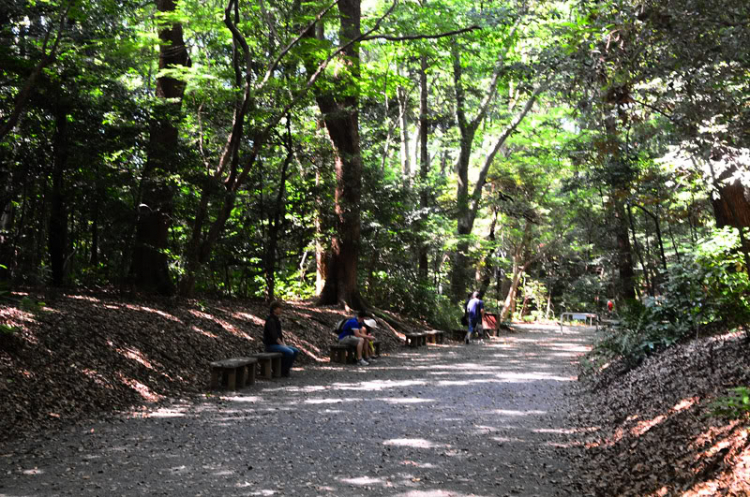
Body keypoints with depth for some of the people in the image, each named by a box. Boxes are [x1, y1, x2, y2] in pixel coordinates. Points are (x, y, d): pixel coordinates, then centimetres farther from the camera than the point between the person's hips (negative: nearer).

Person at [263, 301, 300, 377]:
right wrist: (282, 345, -17)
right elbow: (274, 336, -22)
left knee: (296, 351, 0)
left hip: (278, 344, 10)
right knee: (290, 352, -26)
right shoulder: (270, 321, -17)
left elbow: (280, 334, 17)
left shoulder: (276, 320, 16)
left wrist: (285, 344, 4)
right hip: (271, 345, -10)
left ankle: (286, 369, 4)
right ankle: (283, 371, -10)